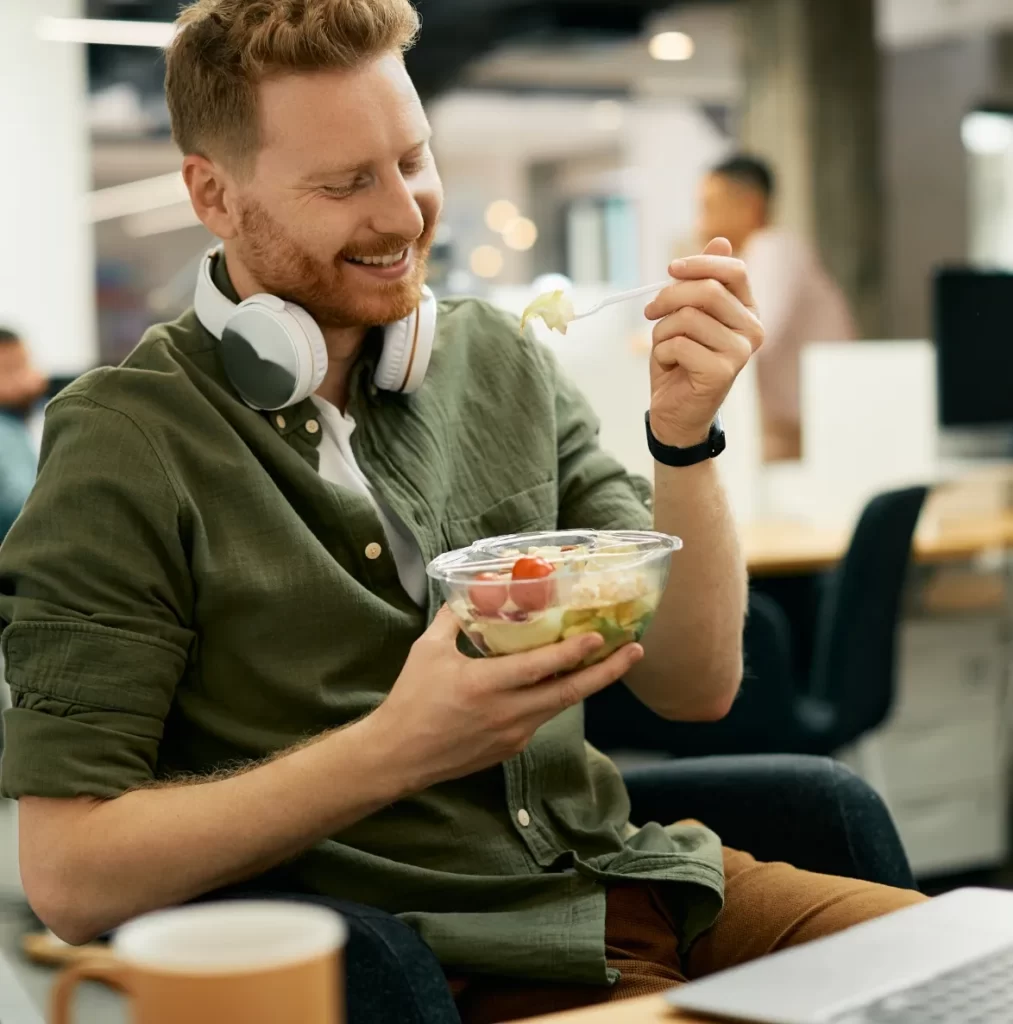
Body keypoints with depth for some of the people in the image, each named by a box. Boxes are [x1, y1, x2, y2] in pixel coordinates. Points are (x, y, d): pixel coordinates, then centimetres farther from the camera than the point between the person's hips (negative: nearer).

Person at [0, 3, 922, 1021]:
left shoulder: (501, 363, 6)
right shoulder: (123, 450, -9)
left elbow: (695, 687, 5)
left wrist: (685, 436, -11)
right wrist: (398, 746, -21)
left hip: (631, 874, 6)